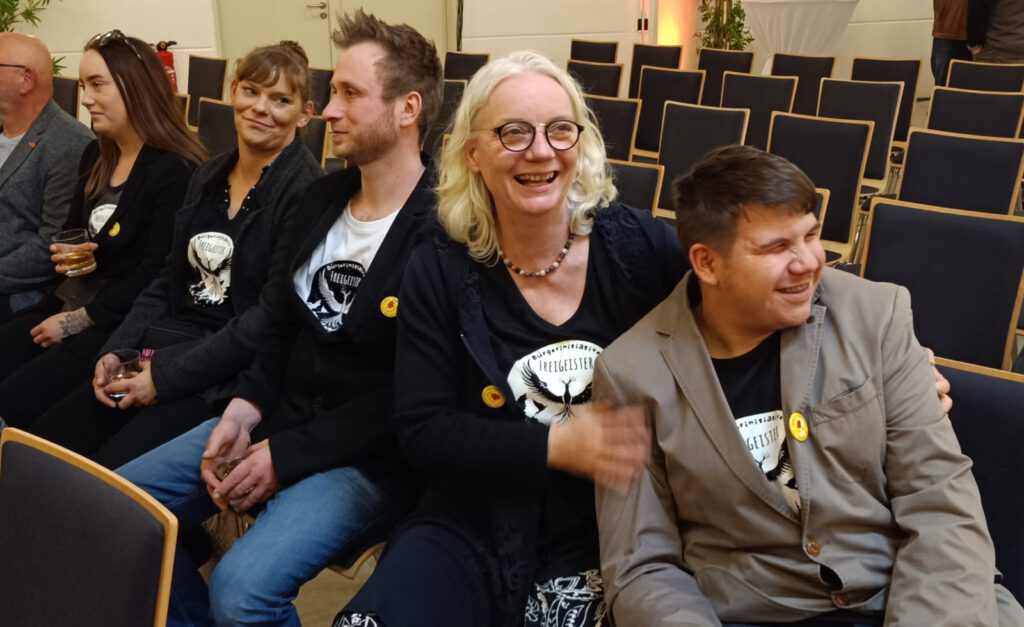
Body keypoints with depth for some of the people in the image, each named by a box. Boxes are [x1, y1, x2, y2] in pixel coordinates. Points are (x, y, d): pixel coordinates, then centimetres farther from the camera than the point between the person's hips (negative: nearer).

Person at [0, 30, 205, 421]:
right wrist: (67, 254, 1)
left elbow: (157, 276, -19)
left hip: (124, 321, -8)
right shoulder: (95, 156, 13)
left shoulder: (175, 171, -15)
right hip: (73, 300, 9)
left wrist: (79, 320, -15)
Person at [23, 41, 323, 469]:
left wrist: (165, 375, -17)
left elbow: (274, 315, -18)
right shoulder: (208, 176, 13)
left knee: (114, 471, -22)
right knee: (39, 445, -4)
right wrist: (115, 350, 0)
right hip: (166, 349, 7)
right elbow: (170, 280, 15)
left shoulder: (306, 191, -12)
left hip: (233, 373, -7)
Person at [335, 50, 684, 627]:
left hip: (612, 542, 0)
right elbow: (421, 431, -5)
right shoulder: (439, 272, -3)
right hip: (474, 535, 1)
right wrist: (554, 444, -17)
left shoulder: (638, 246, -5)